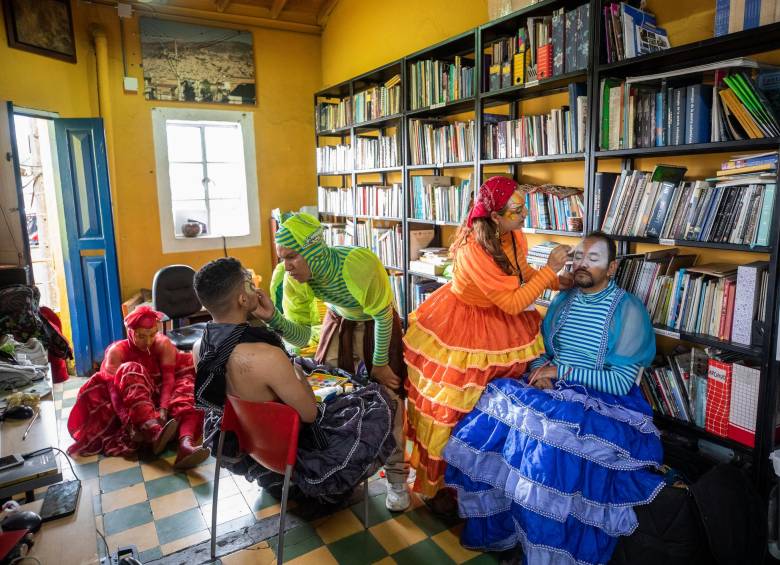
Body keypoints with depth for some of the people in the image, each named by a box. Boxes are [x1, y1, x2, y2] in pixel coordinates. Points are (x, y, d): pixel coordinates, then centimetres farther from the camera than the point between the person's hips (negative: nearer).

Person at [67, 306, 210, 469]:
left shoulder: (163, 344, -2)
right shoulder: (117, 351, -6)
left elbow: (168, 378, -15)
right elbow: (113, 389, -19)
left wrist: (163, 408, -33)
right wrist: (128, 420, -36)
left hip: (159, 399, 2)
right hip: (130, 407, -1)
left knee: (186, 388, -28)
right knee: (130, 372, -29)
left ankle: (186, 444, -54)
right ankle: (155, 431, -51)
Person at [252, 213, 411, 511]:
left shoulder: (359, 262, -40)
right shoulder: (295, 280, -25)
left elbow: (383, 317, -24)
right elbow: (302, 336, -19)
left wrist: (379, 365, -14)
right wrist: (273, 317, -38)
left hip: (377, 324, -4)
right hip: (339, 322, 4)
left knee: (387, 395, -8)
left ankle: (396, 476, 10)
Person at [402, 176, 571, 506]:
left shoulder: (516, 238, -8)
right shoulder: (472, 252, -32)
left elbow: (521, 272, 13)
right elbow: (513, 303, -29)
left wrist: (556, 281, 0)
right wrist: (549, 268, -24)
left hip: (497, 322, 7)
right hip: (459, 327, -7)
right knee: (448, 406, 6)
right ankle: (436, 483, 25)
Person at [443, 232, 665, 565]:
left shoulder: (628, 310, -8)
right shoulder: (563, 300, 10)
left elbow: (621, 382, -12)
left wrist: (560, 371, -16)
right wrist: (541, 370, -8)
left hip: (604, 400, -5)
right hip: (554, 390, 5)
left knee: (546, 445, -32)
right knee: (490, 424, -18)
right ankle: (496, 527, 1)